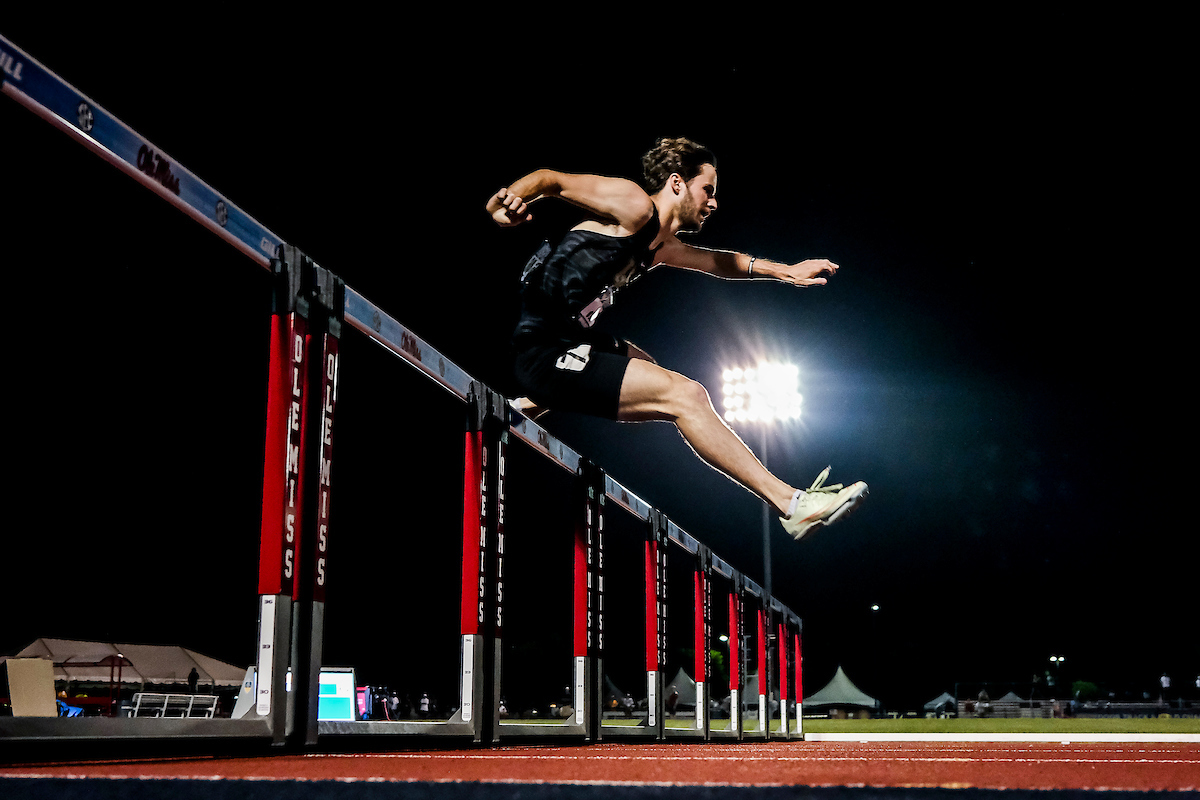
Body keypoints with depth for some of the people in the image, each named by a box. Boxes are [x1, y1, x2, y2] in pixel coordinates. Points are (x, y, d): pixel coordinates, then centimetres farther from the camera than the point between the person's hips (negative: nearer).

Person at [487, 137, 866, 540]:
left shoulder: (661, 247, 18)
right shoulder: (634, 205, -10)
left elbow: (718, 260, 34)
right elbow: (552, 180, -15)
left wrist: (786, 271, 29)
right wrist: (502, 202, -34)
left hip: (569, 339, 11)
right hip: (545, 353, -11)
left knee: (642, 363, 38)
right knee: (683, 394, -16)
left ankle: (526, 408, 32)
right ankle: (791, 504, -14)